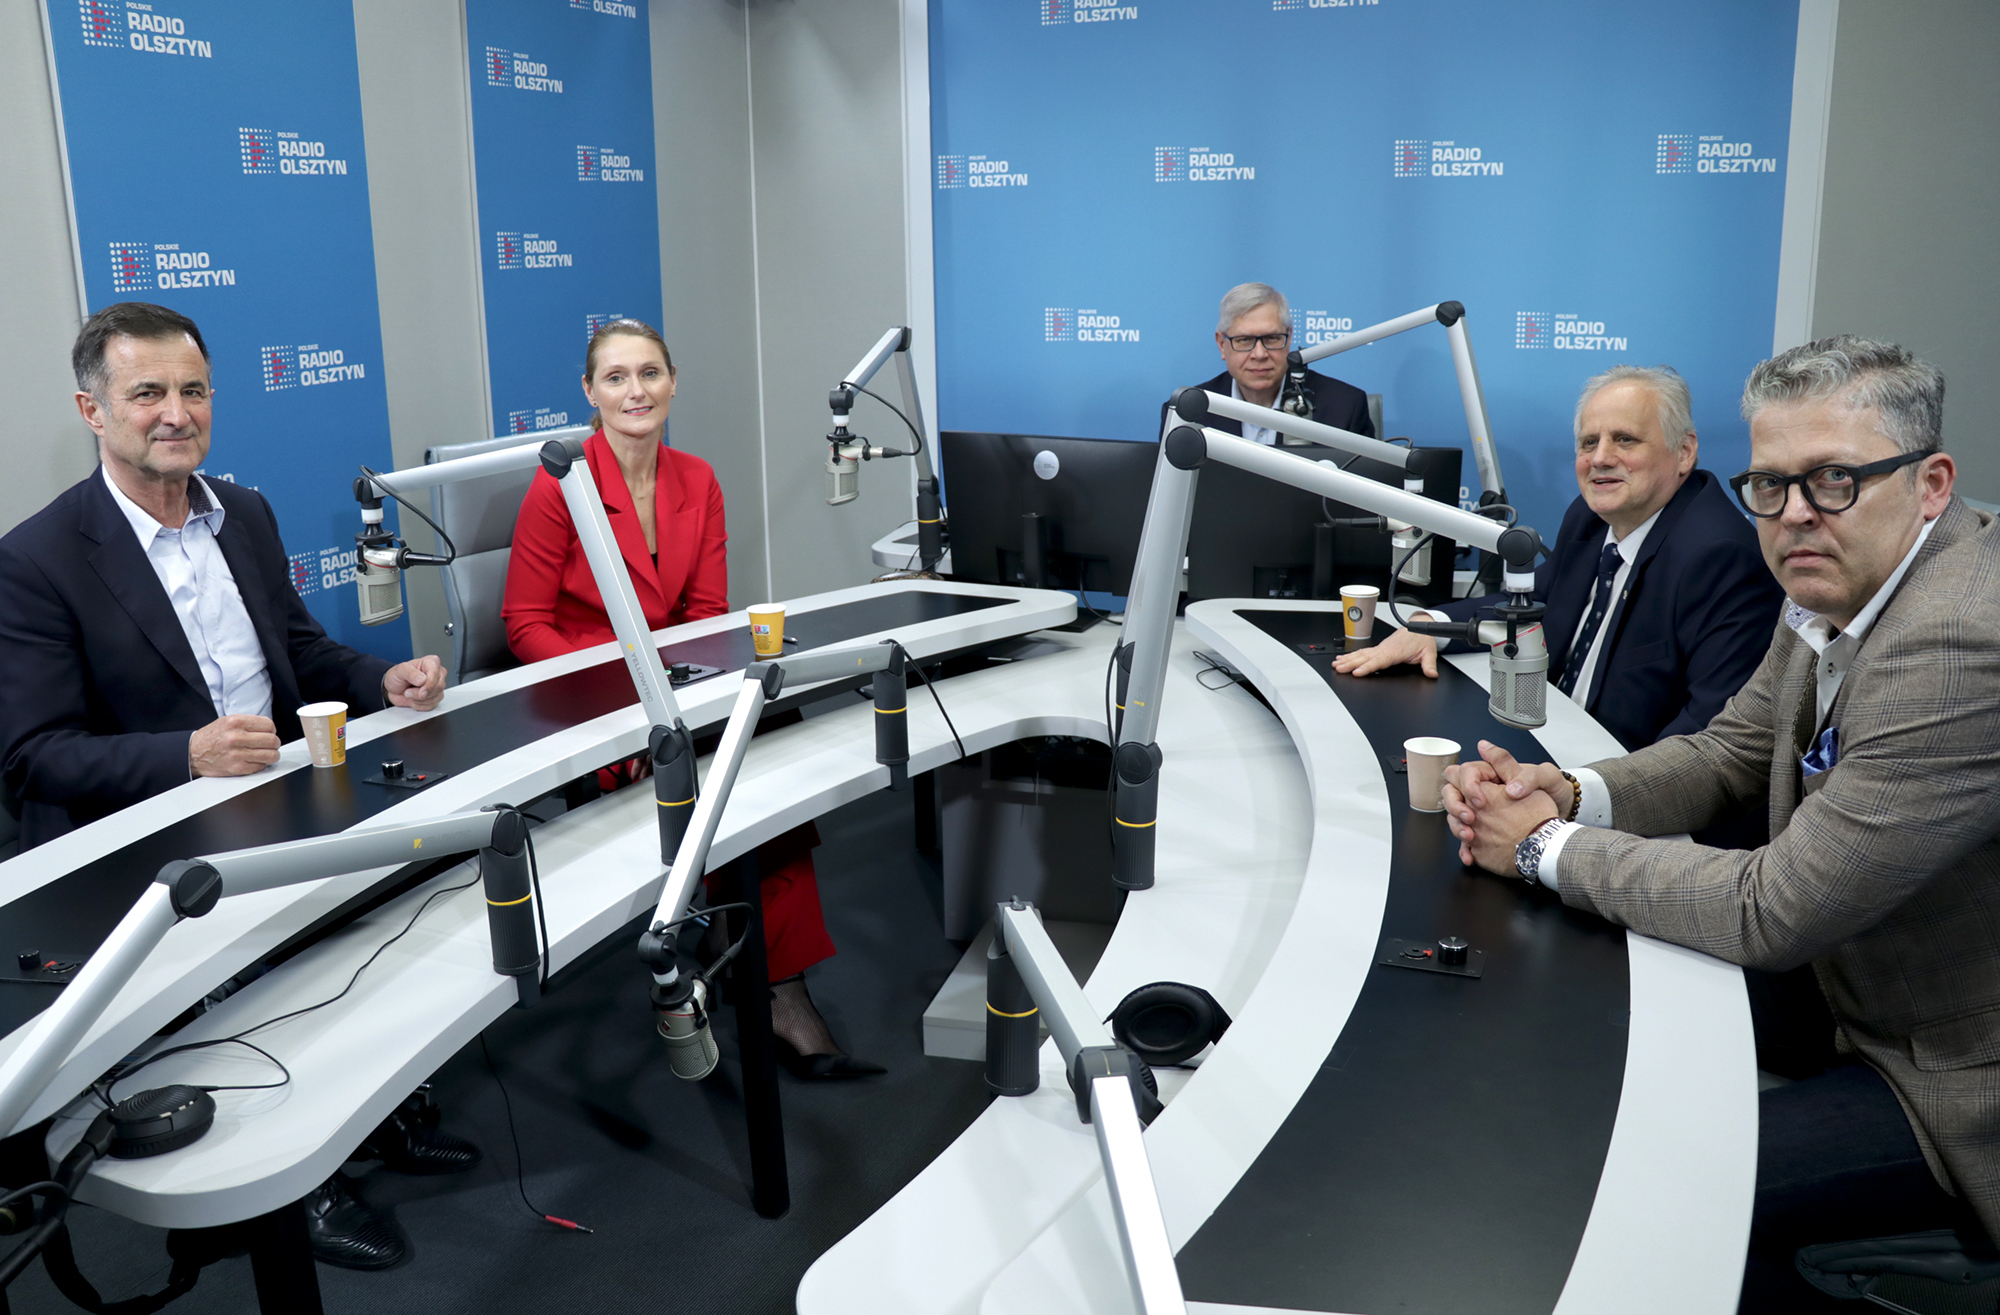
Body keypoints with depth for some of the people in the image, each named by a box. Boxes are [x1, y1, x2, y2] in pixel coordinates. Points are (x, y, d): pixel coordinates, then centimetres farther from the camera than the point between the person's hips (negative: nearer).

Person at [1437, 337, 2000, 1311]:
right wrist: (1569, 794, -11)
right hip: (1867, 992, 9)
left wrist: (1549, 848, -18)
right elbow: (1731, 751, 9)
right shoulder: (1837, 590, -2)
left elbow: (1772, 912, -29)